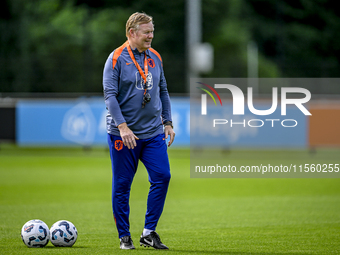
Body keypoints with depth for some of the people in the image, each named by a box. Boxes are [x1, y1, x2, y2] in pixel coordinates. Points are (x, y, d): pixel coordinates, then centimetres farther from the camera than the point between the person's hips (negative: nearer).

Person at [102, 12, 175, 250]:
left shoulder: (155, 58, 10)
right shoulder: (117, 58, -7)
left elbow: (163, 91, 18)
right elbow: (110, 95, -12)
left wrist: (168, 122, 11)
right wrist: (123, 127, -20)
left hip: (153, 132, 5)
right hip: (123, 134, -5)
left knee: (162, 176, -6)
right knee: (122, 185, 1)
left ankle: (149, 232, 4)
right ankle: (124, 237, 12)